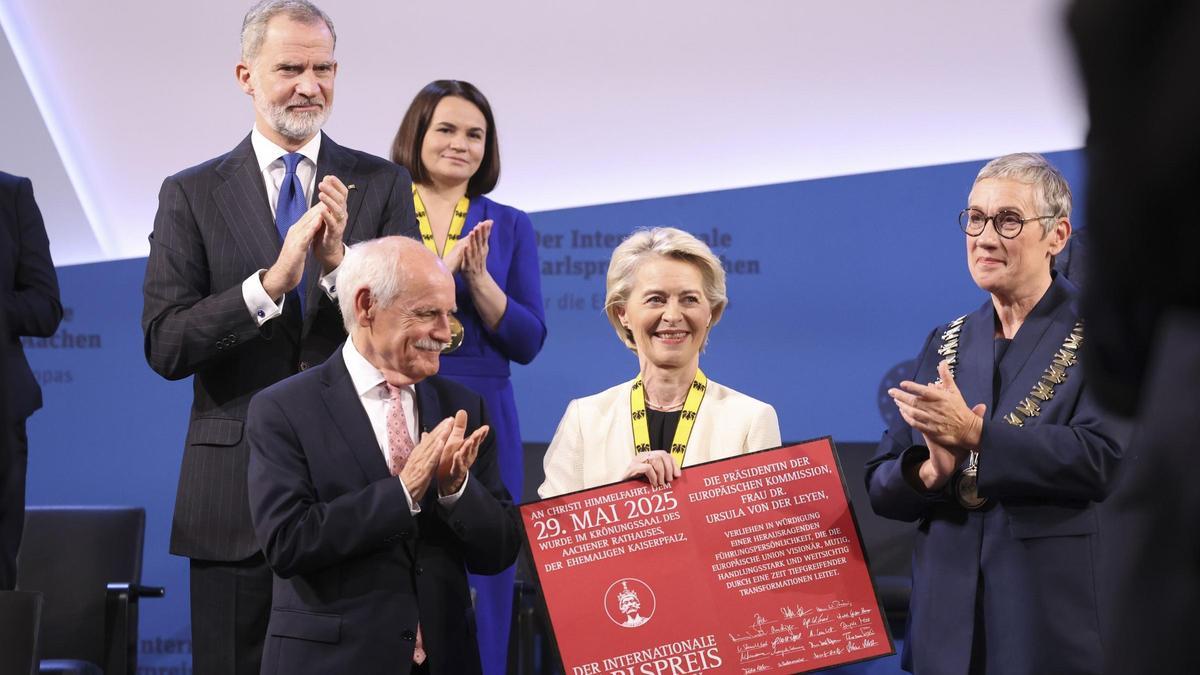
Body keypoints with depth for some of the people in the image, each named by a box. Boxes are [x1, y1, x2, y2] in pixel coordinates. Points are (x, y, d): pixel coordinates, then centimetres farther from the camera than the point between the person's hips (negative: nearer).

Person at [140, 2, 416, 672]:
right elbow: (165, 347, -5)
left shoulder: (383, 185, 6)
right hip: (235, 485, 0)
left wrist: (339, 265, -18)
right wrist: (272, 282, -19)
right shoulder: (192, 195, 4)